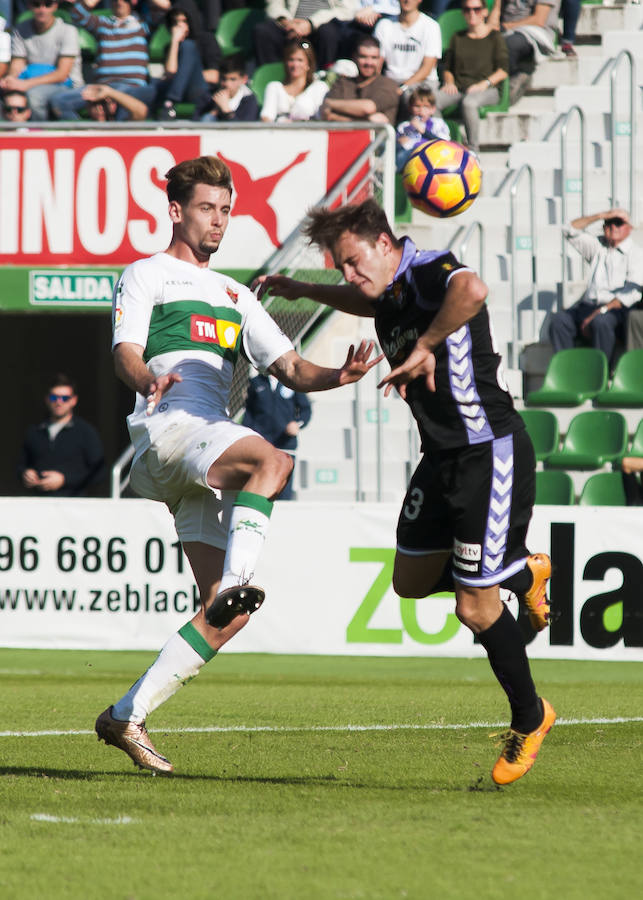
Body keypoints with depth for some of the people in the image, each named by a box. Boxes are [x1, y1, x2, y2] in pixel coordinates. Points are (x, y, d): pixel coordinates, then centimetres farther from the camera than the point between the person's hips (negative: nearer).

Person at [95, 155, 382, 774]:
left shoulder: (234, 295, 30)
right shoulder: (145, 276, 11)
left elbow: (289, 368, 22)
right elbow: (124, 353, -5)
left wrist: (336, 376, -1)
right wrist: (149, 379, -30)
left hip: (211, 457, 7)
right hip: (166, 429, -7)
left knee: (229, 612, -5)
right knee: (272, 461, -36)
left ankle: (127, 716, -1)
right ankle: (234, 580, -45)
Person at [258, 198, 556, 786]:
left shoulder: (432, 272, -21)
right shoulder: (391, 298, 6)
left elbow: (471, 291, -48)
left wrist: (425, 346, -39)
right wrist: (305, 292, 32)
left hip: (491, 455, -9)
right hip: (442, 457, 9)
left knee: (475, 607, -5)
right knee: (412, 581, 17)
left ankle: (530, 718, 16)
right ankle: (522, 573, 38)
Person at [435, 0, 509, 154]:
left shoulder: (494, 37, 11)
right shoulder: (457, 38, 24)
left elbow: (503, 70, 2)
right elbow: (447, 67, 25)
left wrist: (484, 83, -13)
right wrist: (449, 82, 3)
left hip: (487, 90, -4)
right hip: (458, 88, 4)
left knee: (468, 103, -42)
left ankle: (474, 149, -33)